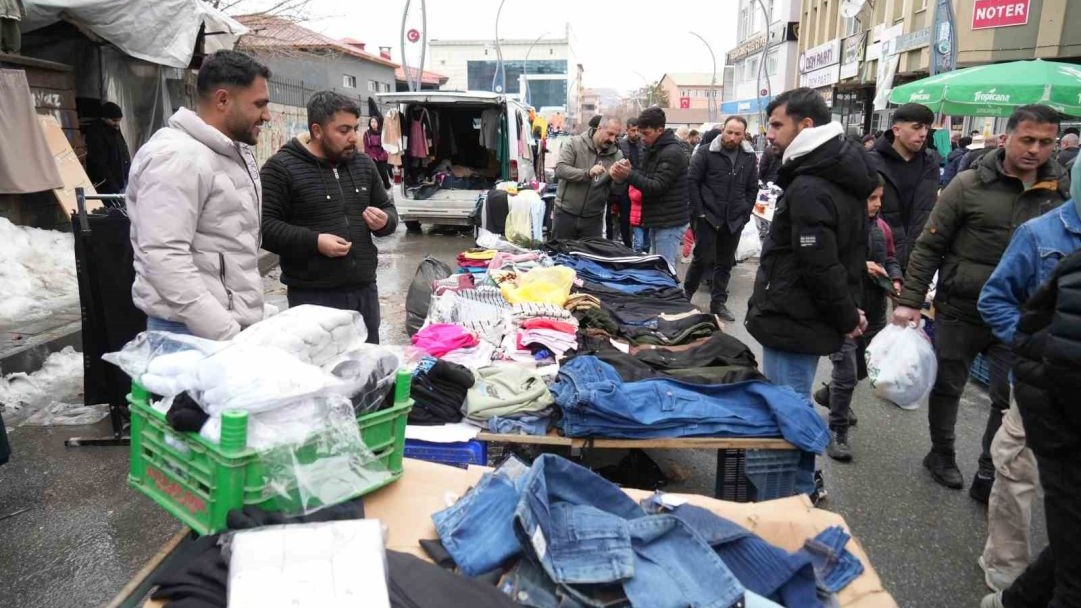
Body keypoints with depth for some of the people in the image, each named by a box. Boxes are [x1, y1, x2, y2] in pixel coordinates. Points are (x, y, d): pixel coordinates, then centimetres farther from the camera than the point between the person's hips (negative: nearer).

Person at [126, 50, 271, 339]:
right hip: (194, 334, -9)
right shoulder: (177, 157, -16)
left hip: (238, 325, 9)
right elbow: (165, 259, -24)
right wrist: (226, 334, -25)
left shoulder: (237, 152, 15)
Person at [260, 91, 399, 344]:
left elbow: (388, 208, 22)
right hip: (312, 294, -5)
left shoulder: (364, 164, 12)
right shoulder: (282, 167, -7)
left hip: (364, 289, 6)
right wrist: (314, 242, -21)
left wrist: (385, 222, -2)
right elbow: (264, 226, -11)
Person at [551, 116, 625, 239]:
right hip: (565, 214, -2)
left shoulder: (617, 155, 2)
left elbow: (615, 191, 1)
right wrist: (588, 173, -30)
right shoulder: (575, 143, -5)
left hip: (593, 219, 2)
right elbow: (560, 170, -17)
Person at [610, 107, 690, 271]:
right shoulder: (656, 149, 14)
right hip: (658, 220, 10)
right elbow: (647, 176, 16)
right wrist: (629, 170, -4)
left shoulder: (672, 153, -17)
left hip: (669, 224, -10)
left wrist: (629, 175, -27)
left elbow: (657, 187, -21)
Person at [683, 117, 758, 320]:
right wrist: (699, 211, -11)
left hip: (735, 221, 4)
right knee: (703, 259, -5)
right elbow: (692, 181, -6)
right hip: (708, 217, -4)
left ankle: (718, 302, 21)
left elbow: (752, 189, 12)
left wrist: (745, 214, 3)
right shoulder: (706, 153, -5)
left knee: (726, 263, 10)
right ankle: (685, 296, 13)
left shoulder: (749, 158, 7)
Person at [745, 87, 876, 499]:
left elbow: (819, 267, -23)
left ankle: (796, 495, 12)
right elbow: (853, 251, 19)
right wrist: (848, 311, 17)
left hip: (793, 322, -10)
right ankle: (803, 485, 32)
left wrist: (845, 315, -10)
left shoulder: (809, 189, -21)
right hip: (805, 320, 10)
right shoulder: (841, 175, 12)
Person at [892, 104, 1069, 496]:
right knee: (948, 386, 13)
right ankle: (942, 454, 35)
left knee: (1014, 398, 4)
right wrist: (910, 300, -11)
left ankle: (989, 474, 21)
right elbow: (929, 246, -7)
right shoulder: (969, 185, -8)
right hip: (961, 311, -2)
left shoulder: (1062, 195, 1)